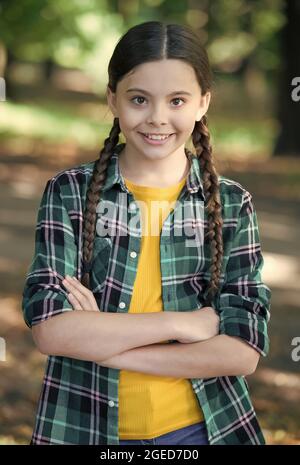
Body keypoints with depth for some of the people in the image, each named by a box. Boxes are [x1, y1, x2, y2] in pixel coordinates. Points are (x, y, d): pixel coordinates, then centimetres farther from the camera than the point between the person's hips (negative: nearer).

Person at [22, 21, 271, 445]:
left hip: (202, 428, 0)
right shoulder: (69, 193, -5)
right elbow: (50, 329, -14)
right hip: (85, 428, 0)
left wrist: (96, 339, -15)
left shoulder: (231, 203, -3)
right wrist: (182, 323, -18)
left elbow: (243, 350, -10)